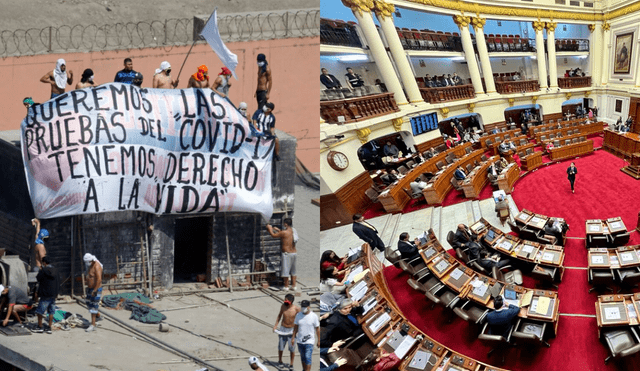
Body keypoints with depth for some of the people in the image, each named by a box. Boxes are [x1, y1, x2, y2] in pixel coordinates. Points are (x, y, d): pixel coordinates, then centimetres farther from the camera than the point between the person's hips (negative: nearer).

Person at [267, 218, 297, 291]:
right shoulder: (292, 230, 6)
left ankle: (286, 286, 7)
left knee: (285, 270, 2)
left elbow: (274, 235, -3)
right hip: (294, 252, 7)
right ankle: (294, 286, 17)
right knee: (293, 271, 15)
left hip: (287, 253, -7)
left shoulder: (284, 232, -16)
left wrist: (269, 228, 12)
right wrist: (278, 230, 29)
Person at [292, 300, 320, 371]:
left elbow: (317, 329, -4)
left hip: (309, 341, -4)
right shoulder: (298, 315, 1)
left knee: (308, 358, -13)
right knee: (303, 357, 15)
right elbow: (295, 327, 10)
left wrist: (319, 340, -3)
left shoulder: (314, 316, -9)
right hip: (300, 340, 4)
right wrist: (293, 337, 7)